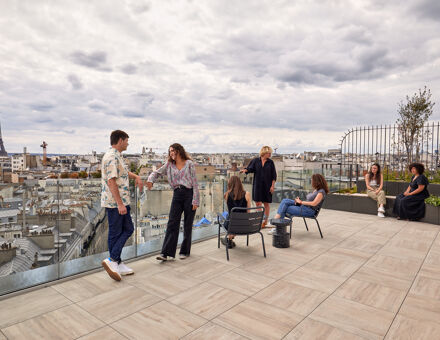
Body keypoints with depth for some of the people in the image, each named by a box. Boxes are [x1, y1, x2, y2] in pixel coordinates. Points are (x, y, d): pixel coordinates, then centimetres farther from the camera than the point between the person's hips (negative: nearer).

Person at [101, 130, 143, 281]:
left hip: (121, 201, 10)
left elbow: (124, 172, 31)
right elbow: (111, 181, -24)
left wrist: (136, 176, 10)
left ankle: (117, 264, 16)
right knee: (116, 233, -2)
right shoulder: (112, 157, -17)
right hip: (115, 202, -10)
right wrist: (120, 204, -26)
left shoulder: (117, 156, 16)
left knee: (127, 229, 12)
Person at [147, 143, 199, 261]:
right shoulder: (169, 165, 11)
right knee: (172, 223, -5)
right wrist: (150, 180, -11)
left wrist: (195, 201, -9)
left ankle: (185, 251, 18)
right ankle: (167, 253, -4)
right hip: (177, 195, 3)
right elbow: (157, 172, 13)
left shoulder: (189, 164, -1)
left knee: (188, 225, 5)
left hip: (189, 194, -3)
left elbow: (195, 183, -4)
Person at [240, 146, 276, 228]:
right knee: (258, 203, -1)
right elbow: (250, 169, -4)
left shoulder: (270, 162, 2)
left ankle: (266, 221, 21)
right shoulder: (255, 161, 2)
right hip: (257, 185, 0)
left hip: (267, 186, 0)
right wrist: (245, 170, -27)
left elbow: (274, 175, 2)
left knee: (266, 203, 7)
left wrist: (272, 186, -4)